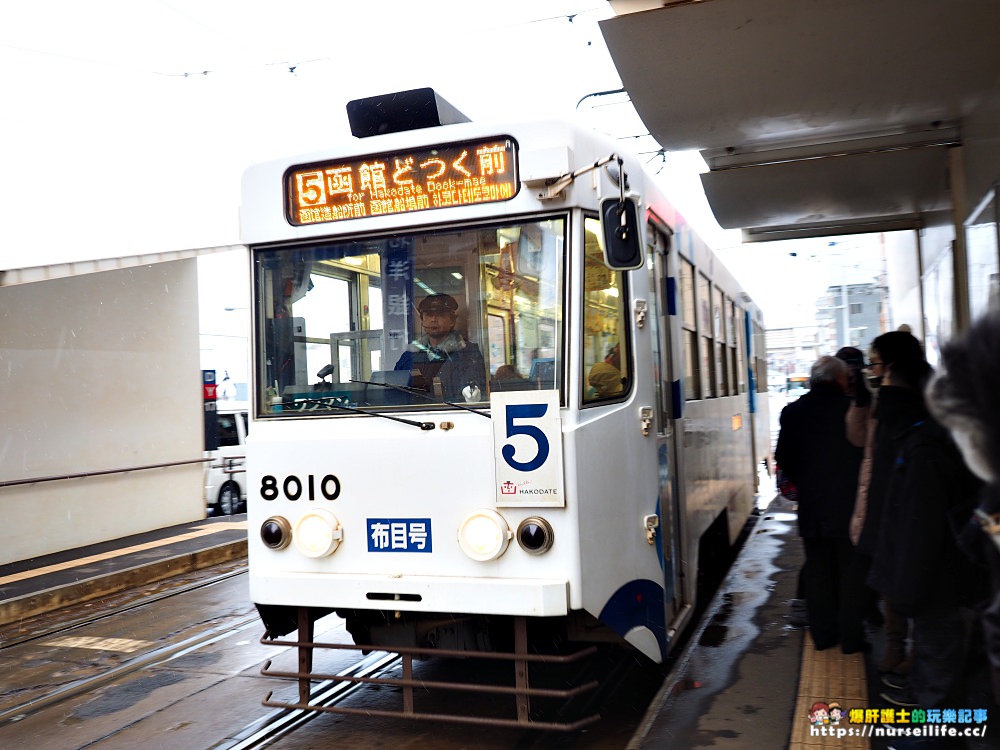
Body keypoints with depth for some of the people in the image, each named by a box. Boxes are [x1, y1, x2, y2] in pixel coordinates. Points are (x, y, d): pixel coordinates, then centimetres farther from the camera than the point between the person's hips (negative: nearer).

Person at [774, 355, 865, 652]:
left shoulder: (793, 412, -1)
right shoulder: (851, 408, -12)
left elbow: (783, 457, 3)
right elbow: (866, 453, -8)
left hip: (811, 506, 3)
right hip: (848, 504, -3)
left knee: (817, 570, 12)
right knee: (849, 570, 8)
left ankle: (822, 633, 19)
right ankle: (850, 636, 14)